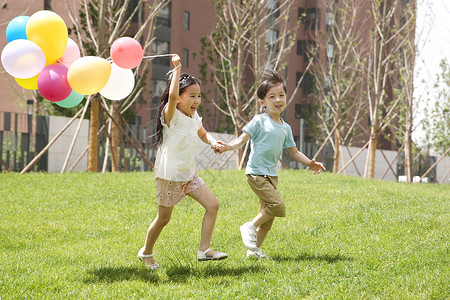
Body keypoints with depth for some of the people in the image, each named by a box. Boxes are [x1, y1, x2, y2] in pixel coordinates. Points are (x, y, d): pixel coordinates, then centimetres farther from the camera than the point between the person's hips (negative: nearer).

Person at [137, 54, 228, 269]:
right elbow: (172, 95, -37)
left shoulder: (194, 118, 6)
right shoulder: (171, 115, -16)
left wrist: (212, 142, 3)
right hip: (169, 176, -7)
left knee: (213, 205, -6)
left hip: (189, 174, 7)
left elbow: (203, 134, 26)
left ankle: (204, 250, -3)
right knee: (163, 219, 5)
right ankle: (146, 253, 27)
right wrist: (177, 69, -30)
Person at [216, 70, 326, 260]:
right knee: (278, 207, -19)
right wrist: (227, 147, -33)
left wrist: (310, 163, 4)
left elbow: (294, 152, 18)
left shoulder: (285, 128, 12)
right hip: (256, 173, -7)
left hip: (271, 174, 8)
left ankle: (255, 250, 20)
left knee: (268, 215, 9)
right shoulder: (259, 121, -7)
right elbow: (242, 139, -13)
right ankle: (250, 227, -1)